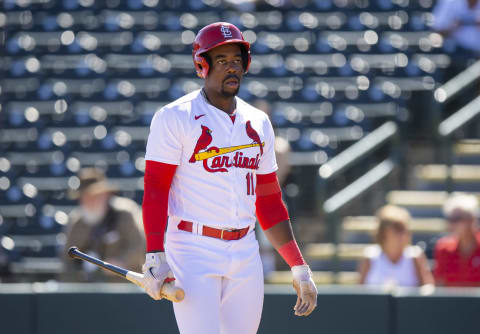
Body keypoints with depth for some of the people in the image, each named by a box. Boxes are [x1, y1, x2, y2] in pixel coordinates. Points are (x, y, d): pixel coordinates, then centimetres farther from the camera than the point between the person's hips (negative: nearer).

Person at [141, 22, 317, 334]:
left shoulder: (258, 123, 15)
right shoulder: (175, 118, -3)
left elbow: (269, 201, 18)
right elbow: (155, 189, -8)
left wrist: (299, 267, 13)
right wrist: (154, 257, -19)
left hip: (245, 253, 6)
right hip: (193, 252, -6)